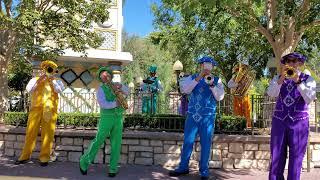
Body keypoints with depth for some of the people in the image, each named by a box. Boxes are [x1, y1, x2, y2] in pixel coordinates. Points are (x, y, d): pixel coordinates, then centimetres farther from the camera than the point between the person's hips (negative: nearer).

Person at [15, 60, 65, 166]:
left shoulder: (57, 82, 17)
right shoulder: (35, 79, 20)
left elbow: (59, 90, -2)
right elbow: (29, 90, 4)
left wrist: (52, 81, -6)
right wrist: (38, 81, -3)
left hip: (50, 110, -1)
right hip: (36, 108, 1)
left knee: (47, 133, -3)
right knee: (31, 132, 1)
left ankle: (44, 157, 3)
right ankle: (25, 156, 11)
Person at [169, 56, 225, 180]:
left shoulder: (216, 80, 5)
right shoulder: (192, 78, 5)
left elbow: (220, 97, -6)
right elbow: (184, 89, -12)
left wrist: (212, 85, -21)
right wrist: (198, 78, -18)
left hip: (208, 117, 0)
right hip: (192, 115, 1)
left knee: (205, 144, 5)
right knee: (187, 142, 6)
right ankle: (183, 167, 20)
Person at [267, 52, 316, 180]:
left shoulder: (308, 79, 4)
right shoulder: (278, 78, 8)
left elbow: (310, 99, -13)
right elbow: (271, 94, -10)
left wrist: (298, 81, -23)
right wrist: (281, 79, -23)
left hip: (299, 121, -1)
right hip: (279, 120, 1)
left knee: (296, 158, 3)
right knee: (276, 157, 4)